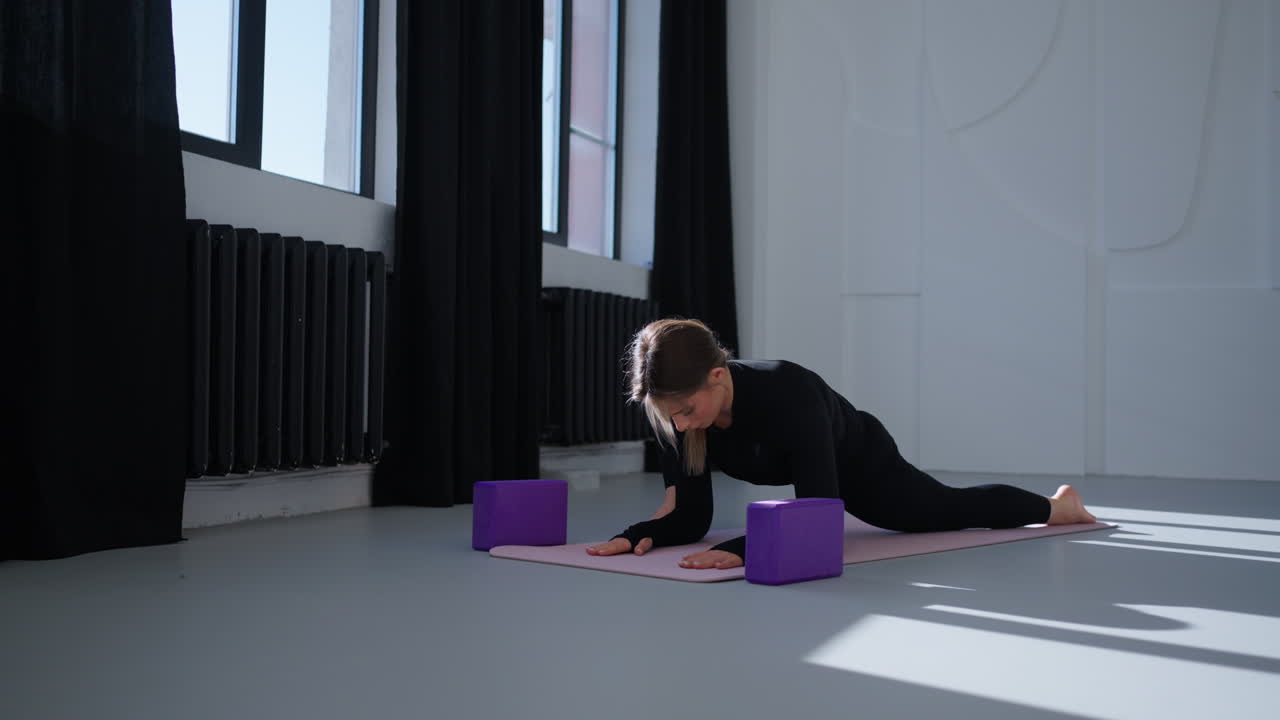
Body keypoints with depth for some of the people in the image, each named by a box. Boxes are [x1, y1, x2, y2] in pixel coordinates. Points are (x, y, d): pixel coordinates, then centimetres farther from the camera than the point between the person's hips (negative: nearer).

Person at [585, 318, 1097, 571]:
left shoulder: (787, 392, -47)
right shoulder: (676, 406, -30)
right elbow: (690, 514, -23)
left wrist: (742, 549, -66)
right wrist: (641, 533, -44)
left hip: (862, 466, -7)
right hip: (805, 465, 7)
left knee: (950, 509, 21)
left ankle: (1059, 504, 52)